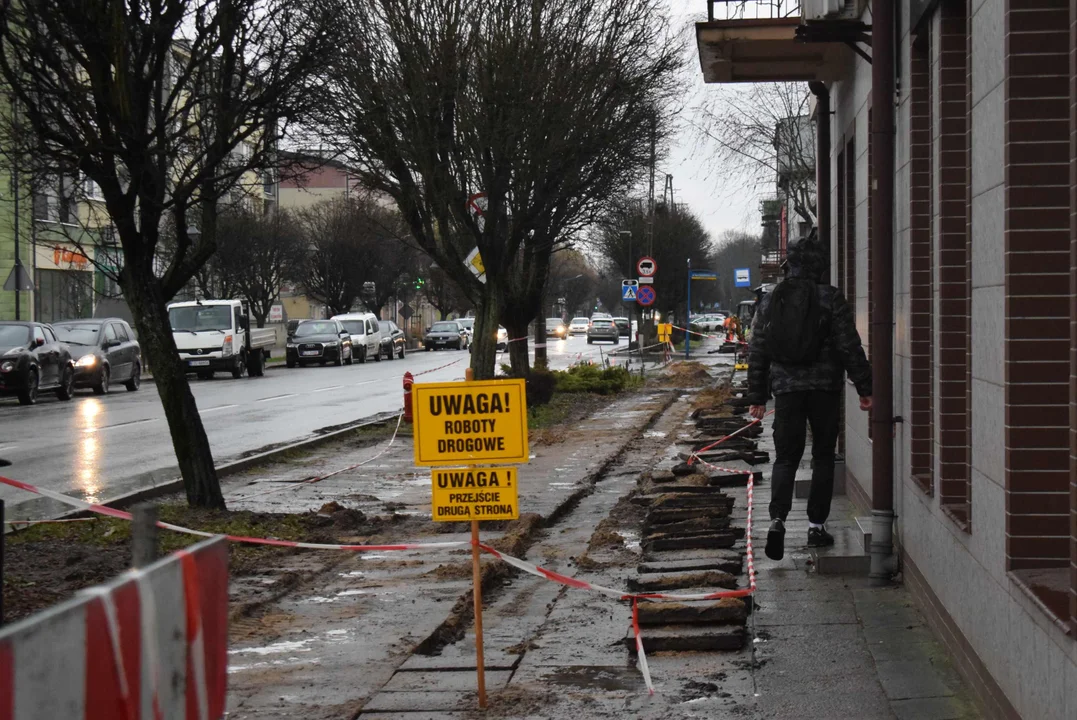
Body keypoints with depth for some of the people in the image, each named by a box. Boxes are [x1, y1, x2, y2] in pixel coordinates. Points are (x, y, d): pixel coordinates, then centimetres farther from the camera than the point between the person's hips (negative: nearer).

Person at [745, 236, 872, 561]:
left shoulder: (770, 302, 6)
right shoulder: (831, 298, -5)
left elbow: (757, 353, 8)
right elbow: (850, 347, -7)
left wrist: (757, 396, 14)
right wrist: (864, 388, -2)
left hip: (786, 388, 2)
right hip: (825, 388, -2)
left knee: (785, 457, 6)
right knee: (823, 456, 11)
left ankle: (777, 519, -15)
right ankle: (816, 525, 11)